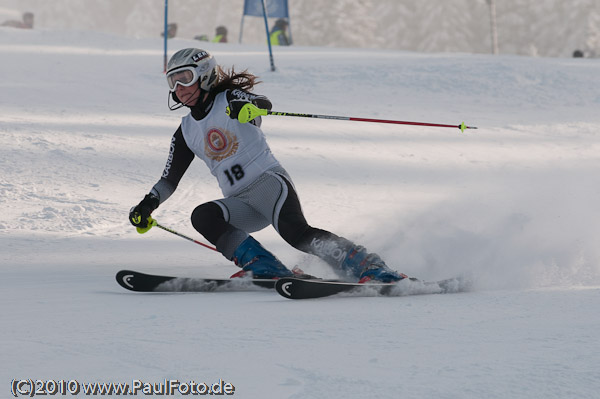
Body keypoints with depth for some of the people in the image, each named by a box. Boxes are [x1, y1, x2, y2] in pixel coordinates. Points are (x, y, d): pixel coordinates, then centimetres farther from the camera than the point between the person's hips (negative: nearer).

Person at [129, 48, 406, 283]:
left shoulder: (229, 100, 0)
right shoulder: (186, 133, 17)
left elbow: (265, 104, -21)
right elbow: (170, 179, 23)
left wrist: (248, 105, -44)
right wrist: (149, 204, 6)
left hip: (268, 180, -6)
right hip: (241, 203, 6)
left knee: (295, 231, -32)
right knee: (202, 216, -24)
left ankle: (369, 267, -35)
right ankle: (265, 269, -32)